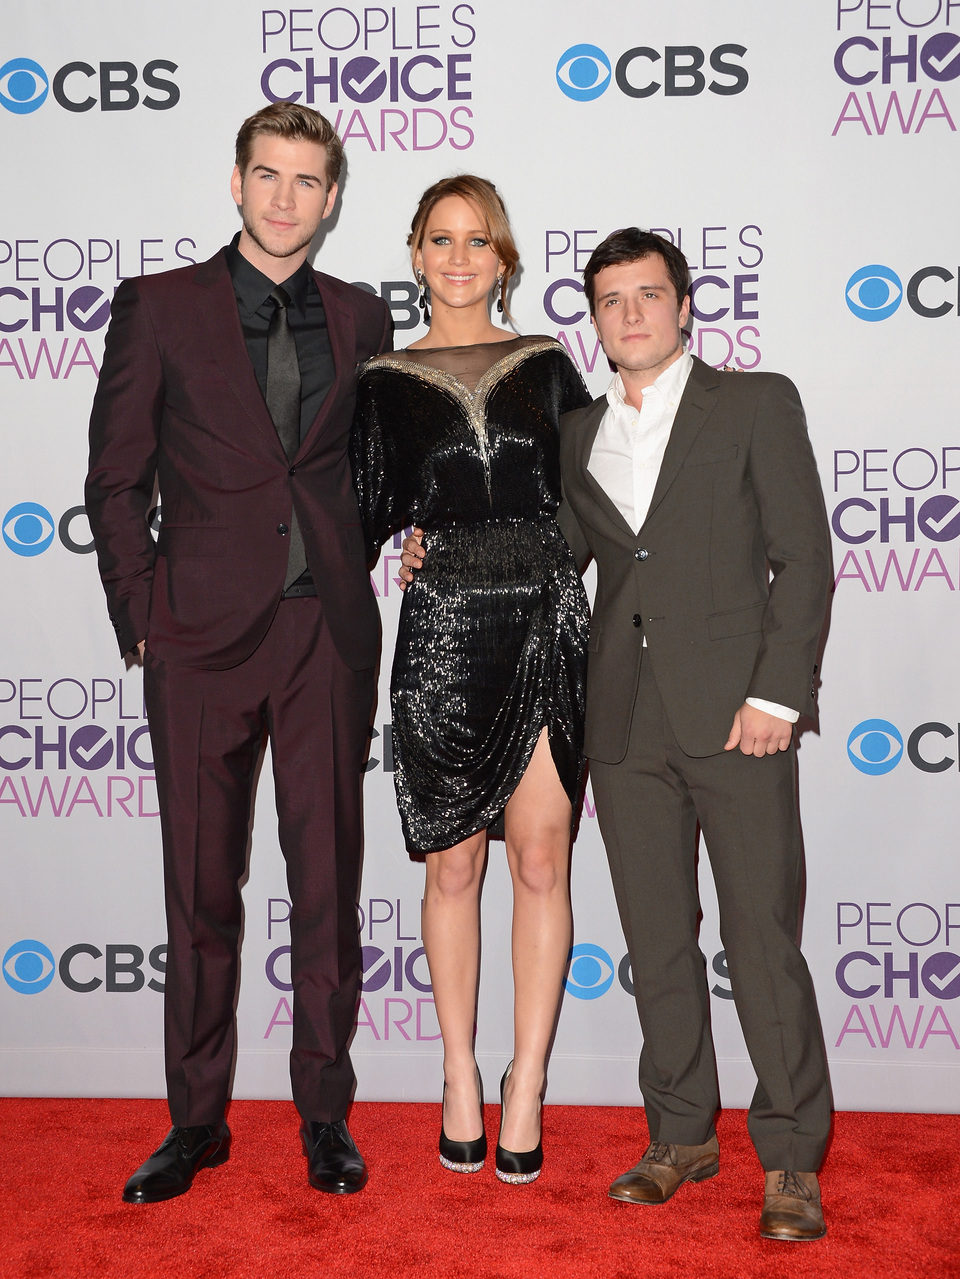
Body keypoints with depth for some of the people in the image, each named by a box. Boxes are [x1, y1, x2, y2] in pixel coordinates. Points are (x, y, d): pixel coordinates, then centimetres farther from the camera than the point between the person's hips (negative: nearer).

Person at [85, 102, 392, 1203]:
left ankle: (324, 1114, 22)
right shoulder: (158, 307, 5)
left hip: (329, 636, 2)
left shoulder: (360, 319, 12)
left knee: (329, 884, 6)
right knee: (201, 890, 6)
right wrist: (141, 617, -3)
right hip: (204, 631, -2)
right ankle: (195, 1122, 22)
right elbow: (115, 482, 4)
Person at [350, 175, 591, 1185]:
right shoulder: (385, 383, 9)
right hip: (443, 629, 0)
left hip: (548, 621, 1)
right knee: (453, 864, 6)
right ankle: (460, 1079, 22)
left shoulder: (548, 367, 11)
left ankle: (526, 1085, 15)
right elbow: (362, 519, 8)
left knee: (541, 857, 2)